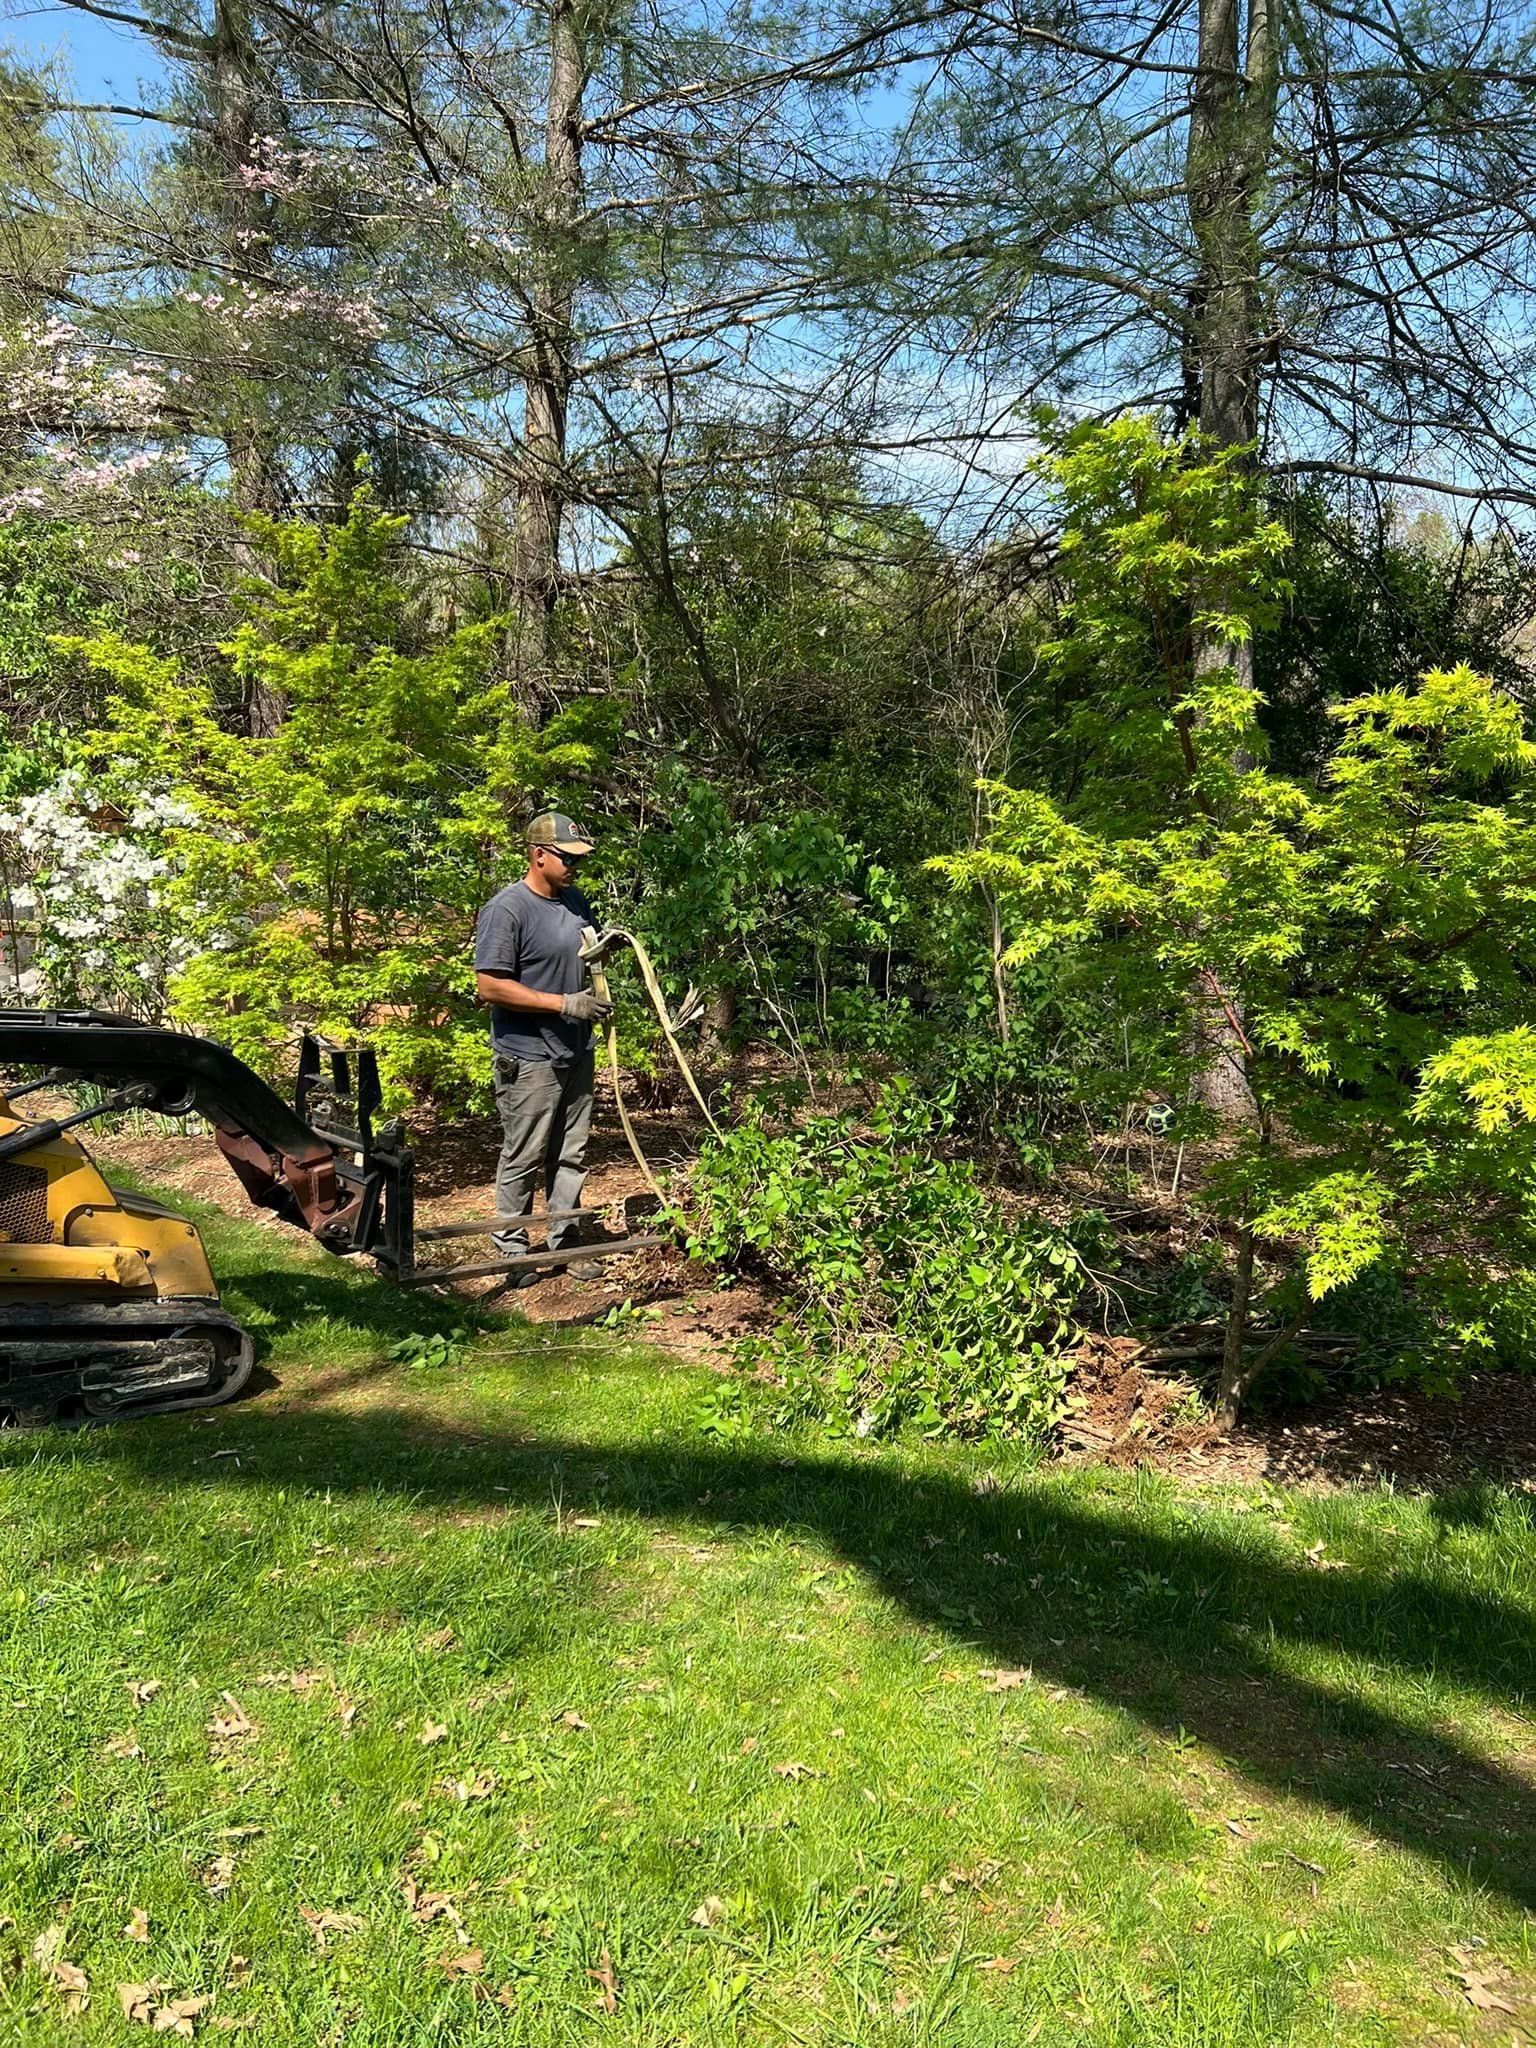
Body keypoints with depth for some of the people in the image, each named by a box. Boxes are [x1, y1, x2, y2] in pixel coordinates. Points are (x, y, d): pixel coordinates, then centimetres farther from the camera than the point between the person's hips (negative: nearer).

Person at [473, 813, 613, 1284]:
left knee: (571, 1157, 14)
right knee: (523, 1159, 3)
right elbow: (490, 985, -20)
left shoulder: (576, 902, 9)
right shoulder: (506, 910, -16)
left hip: (576, 1053, 7)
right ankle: (511, 1248, 17)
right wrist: (565, 1004, -21)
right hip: (528, 1059, -7)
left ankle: (566, 1241, 26)